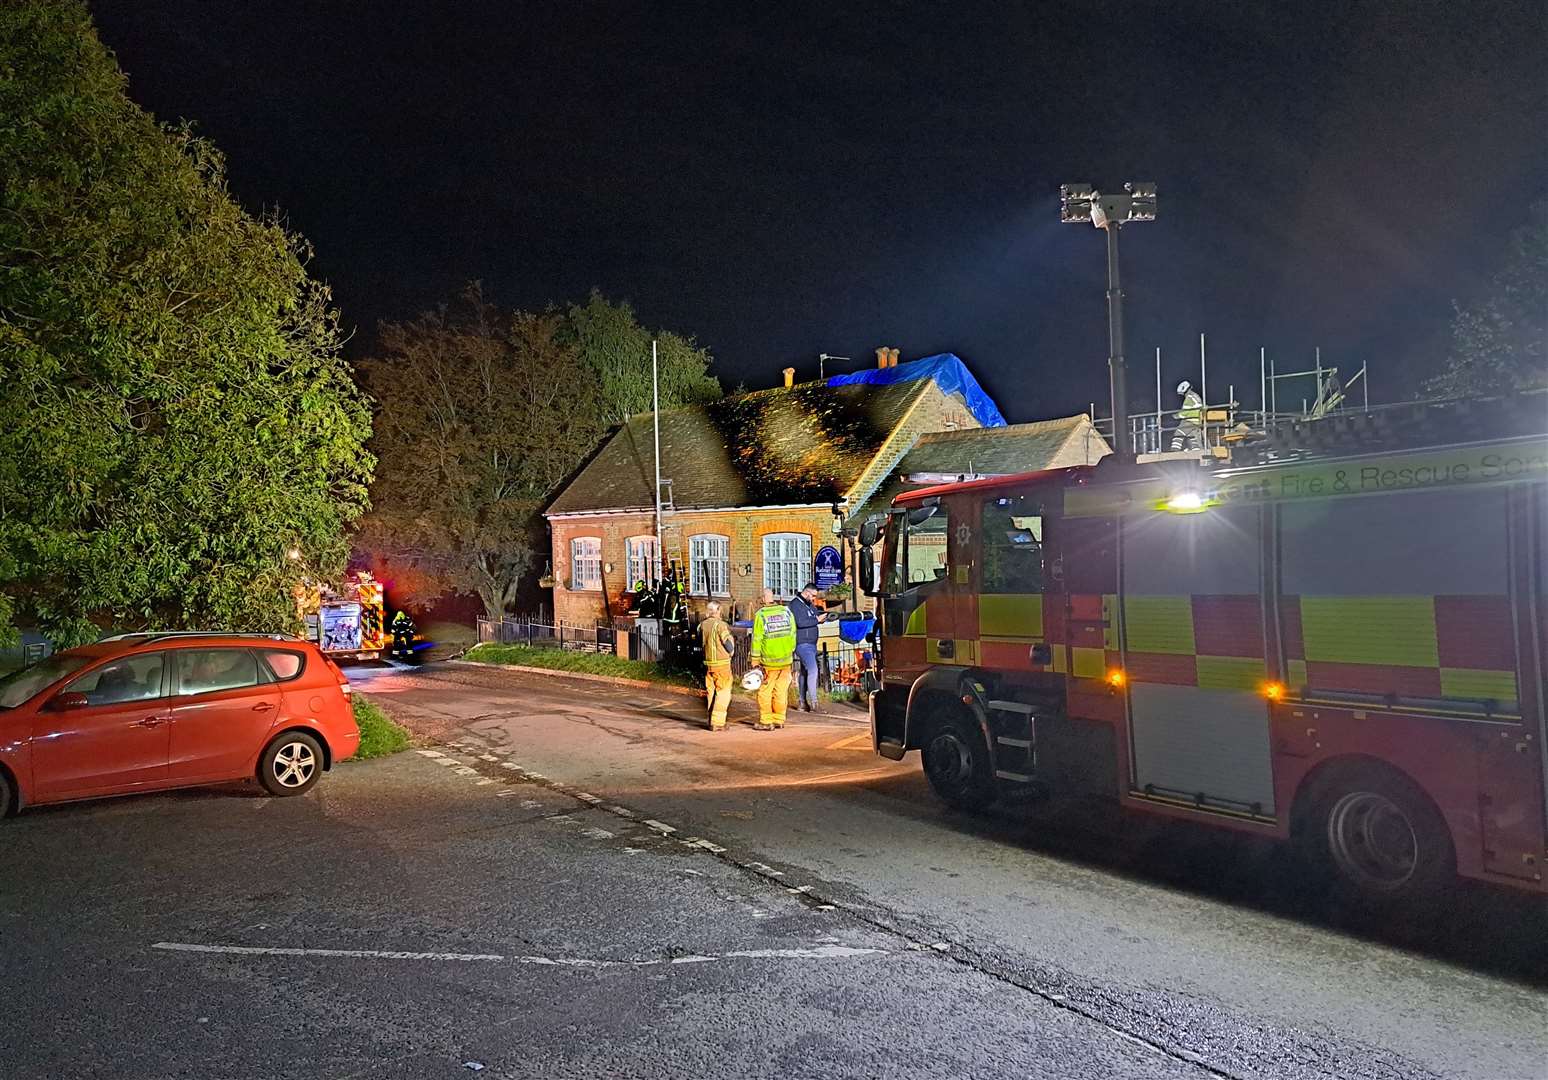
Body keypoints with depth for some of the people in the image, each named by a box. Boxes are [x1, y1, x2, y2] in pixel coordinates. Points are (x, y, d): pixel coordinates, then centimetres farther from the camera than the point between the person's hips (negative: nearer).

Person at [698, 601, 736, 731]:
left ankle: (712, 721, 20)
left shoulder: (702, 625, 5)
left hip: (707, 664, 6)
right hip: (721, 664, -6)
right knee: (723, 693, 0)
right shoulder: (720, 625, -14)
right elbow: (729, 647, -11)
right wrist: (731, 639, 8)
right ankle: (717, 722, -5)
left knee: (711, 693, 15)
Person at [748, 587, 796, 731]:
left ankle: (766, 722, 7)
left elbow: (757, 640, -8)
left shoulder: (760, 615, -10)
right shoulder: (787, 611, 1)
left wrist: (755, 661, -2)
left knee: (765, 691, 6)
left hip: (769, 661, -4)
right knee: (781, 691, 11)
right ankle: (779, 720, 17)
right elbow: (793, 634, 7)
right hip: (786, 660, 4)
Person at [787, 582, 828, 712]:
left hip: (811, 644, 10)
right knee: (812, 670, -19)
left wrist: (823, 617, -3)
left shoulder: (810, 604, 16)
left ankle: (803, 702, 20)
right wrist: (817, 620, -19)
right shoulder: (795, 604, -13)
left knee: (805, 672, 14)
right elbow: (800, 622, -24)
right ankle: (813, 701, -21)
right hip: (802, 644, -10)